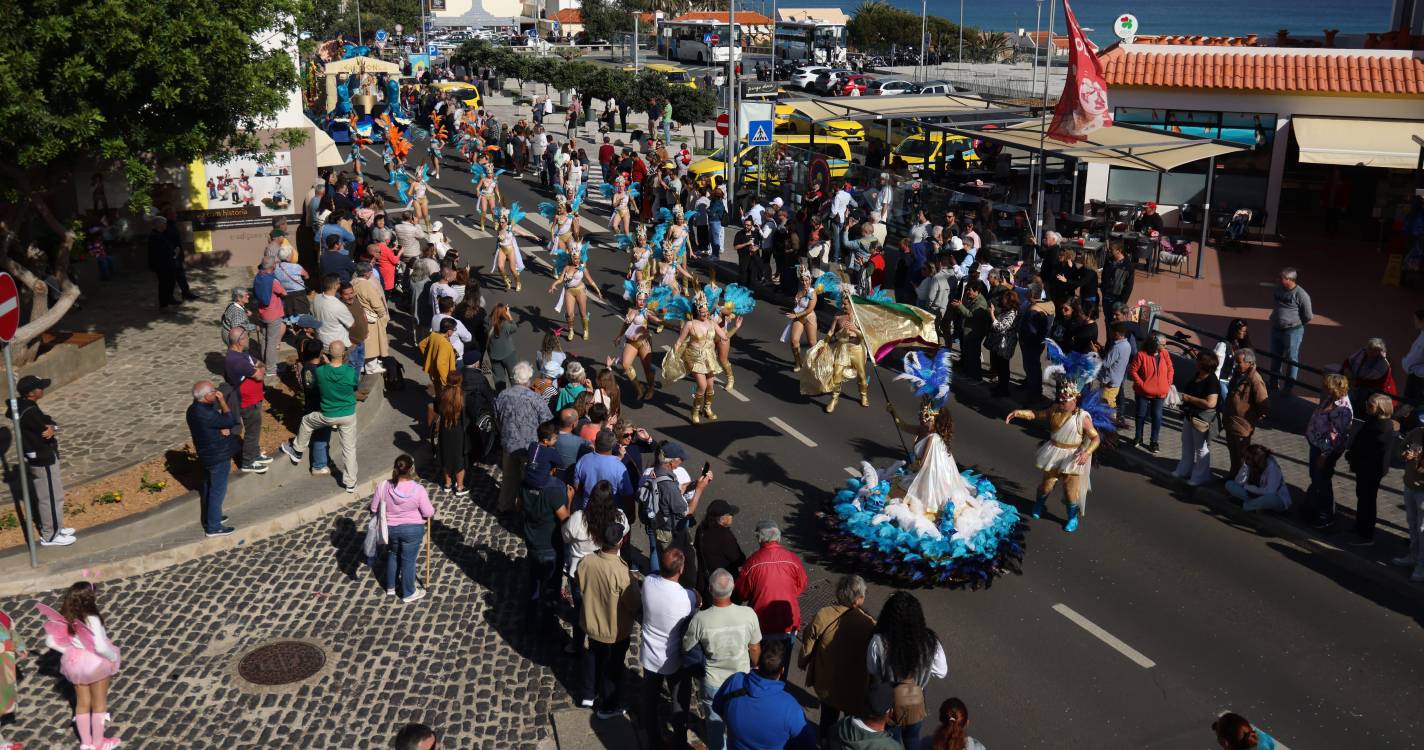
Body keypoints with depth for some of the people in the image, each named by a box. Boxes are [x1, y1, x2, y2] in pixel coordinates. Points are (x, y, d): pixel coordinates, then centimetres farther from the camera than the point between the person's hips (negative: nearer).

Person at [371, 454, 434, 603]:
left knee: (392, 556, 26)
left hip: (390, 528, 3)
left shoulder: (383, 486, -19)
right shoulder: (418, 489, -26)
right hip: (413, 529, -3)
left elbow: (374, 509, -6)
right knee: (408, 561, 13)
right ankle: (408, 593, 29)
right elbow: (429, 513, -16)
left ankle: (391, 587, 42)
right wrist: (432, 511, 7)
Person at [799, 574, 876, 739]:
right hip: (855, 688, -3)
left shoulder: (822, 615, -21)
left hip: (825, 683, 3)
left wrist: (802, 663, 13)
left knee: (828, 719, 30)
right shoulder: (869, 625, -29)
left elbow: (807, 646, -8)